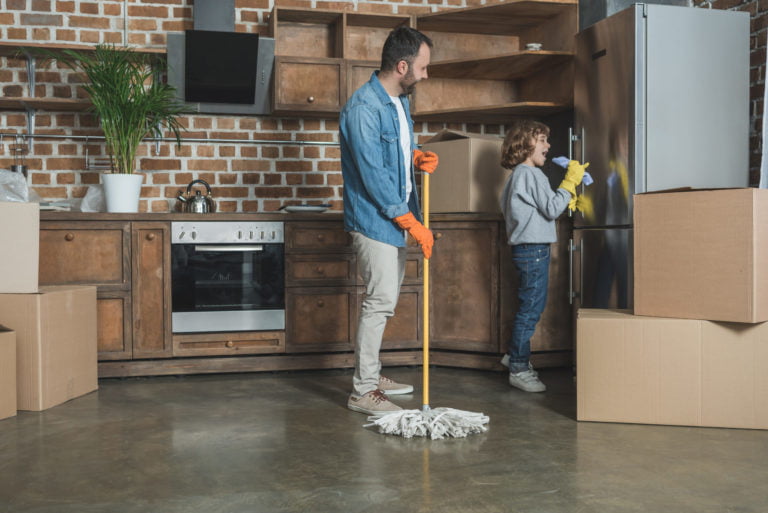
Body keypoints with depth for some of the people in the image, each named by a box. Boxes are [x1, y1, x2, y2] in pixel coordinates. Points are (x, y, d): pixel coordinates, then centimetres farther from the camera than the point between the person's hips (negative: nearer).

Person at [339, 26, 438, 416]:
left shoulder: (398, 100, 11)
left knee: (384, 299, 16)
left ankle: (371, 374, 29)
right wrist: (413, 224, -20)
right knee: (380, 302, -8)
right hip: (374, 219, -10)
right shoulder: (363, 108, -20)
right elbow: (374, 176, -23)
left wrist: (417, 156, 0)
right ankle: (362, 392, 2)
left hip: (396, 218, 10)